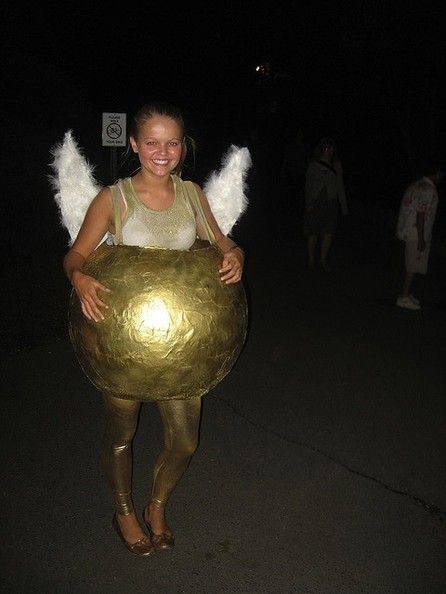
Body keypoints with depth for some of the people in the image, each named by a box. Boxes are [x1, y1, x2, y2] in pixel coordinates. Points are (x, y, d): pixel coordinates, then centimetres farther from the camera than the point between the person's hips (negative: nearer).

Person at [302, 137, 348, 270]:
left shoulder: (336, 165, 9)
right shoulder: (314, 165, -1)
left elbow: (340, 185, 12)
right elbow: (309, 184, -2)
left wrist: (343, 205, 9)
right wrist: (309, 203, -11)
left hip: (331, 203, 3)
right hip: (317, 203, -3)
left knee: (329, 232, 2)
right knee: (313, 232, 3)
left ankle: (323, 259, 17)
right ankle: (311, 259, 18)